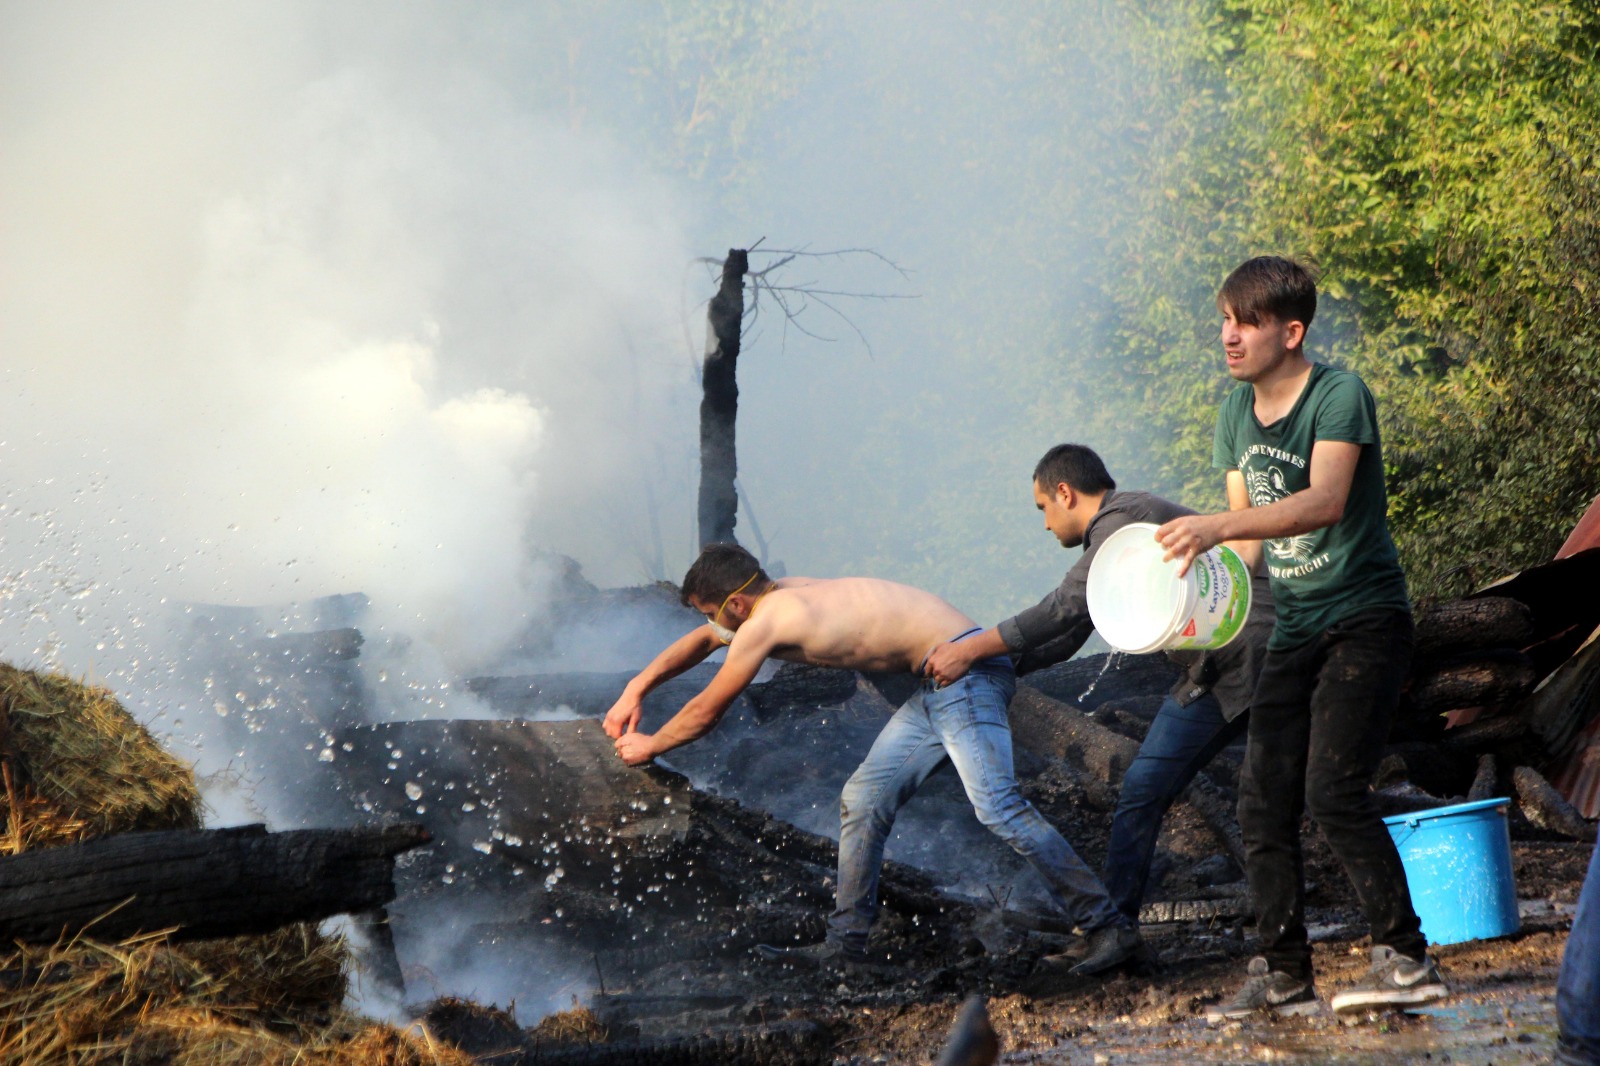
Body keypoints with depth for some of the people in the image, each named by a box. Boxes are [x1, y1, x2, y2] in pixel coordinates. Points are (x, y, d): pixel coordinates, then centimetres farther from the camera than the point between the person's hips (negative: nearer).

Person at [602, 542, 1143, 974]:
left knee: (997, 805, -21)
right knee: (862, 801, 11)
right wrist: (635, 690, 32)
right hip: (941, 683, 10)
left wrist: (650, 746, 16)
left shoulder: (764, 624, -13)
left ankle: (1108, 927, -22)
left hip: (966, 671, -10)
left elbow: (707, 711, 1)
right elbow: (701, 641, 33)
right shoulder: (784, 596, 15)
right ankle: (845, 944, 16)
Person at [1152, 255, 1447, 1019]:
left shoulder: (1339, 395, -15)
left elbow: (1326, 501, -30)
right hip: (1295, 631, 7)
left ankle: (1406, 958, -10)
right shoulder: (1237, 413, 8)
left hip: (1365, 619, -7)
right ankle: (1283, 975, 9)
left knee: (1332, 790, -19)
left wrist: (1216, 526, -40)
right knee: (1262, 802, 1)